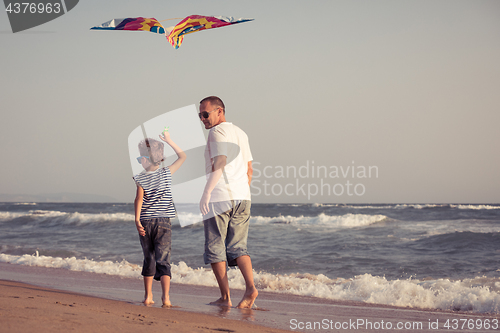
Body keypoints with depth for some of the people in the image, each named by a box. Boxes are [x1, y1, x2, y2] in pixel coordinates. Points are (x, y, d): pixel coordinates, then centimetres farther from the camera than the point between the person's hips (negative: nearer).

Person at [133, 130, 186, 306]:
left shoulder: (140, 178, -3)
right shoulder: (166, 173, 2)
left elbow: (139, 198, -14)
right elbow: (182, 156, 14)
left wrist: (137, 220, -16)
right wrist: (169, 141, 18)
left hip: (145, 221, 0)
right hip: (163, 221, 0)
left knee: (149, 259, 13)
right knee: (163, 259, -2)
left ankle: (148, 296, 17)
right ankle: (166, 296, -17)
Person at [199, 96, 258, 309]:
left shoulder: (217, 132, -8)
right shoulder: (241, 133, 19)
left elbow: (220, 163, -22)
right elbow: (249, 169, 21)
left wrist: (206, 192, -25)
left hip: (219, 197, -8)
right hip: (242, 197, 8)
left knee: (215, 248, 1)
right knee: (238, 247, 8)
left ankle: (225, 297, -1)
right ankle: (250, 287, -13)